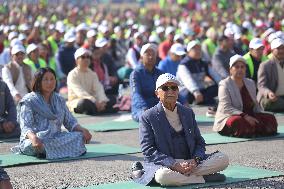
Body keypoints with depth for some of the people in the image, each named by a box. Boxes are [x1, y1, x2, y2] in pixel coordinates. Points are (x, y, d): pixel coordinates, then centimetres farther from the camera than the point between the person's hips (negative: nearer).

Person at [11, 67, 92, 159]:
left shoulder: (59, 100, 17)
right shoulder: (29, 101, -2)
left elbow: (70, 121, 16)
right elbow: (26, 127, -12)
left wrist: (82, 130, -6)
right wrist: (33, 137, -36)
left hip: (56, 138, 6)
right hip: (38, 139, -6)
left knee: (80, 136, -21)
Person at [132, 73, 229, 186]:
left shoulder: (188, 112, 15)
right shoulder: (148, 117, -1)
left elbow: (200, 142, 14)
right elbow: (148, 151, -9)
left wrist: (195, 160, -10)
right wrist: (175, 165, -22)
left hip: (190, 163, 4)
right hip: (163, 164, -4)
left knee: (223, 159, -16)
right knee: (163, 176, -40)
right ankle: (205, 177, -20)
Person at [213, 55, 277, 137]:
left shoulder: (250, 83, 16)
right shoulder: (224, 85, -6)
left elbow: (255, 104, 20)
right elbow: (226, 108, -18)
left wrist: (259, 116, -2)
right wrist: (245, 116, -29)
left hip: (248, 117, 7)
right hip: (228, 117, -6)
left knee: (270, 118, -14)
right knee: (238, 121, -40)